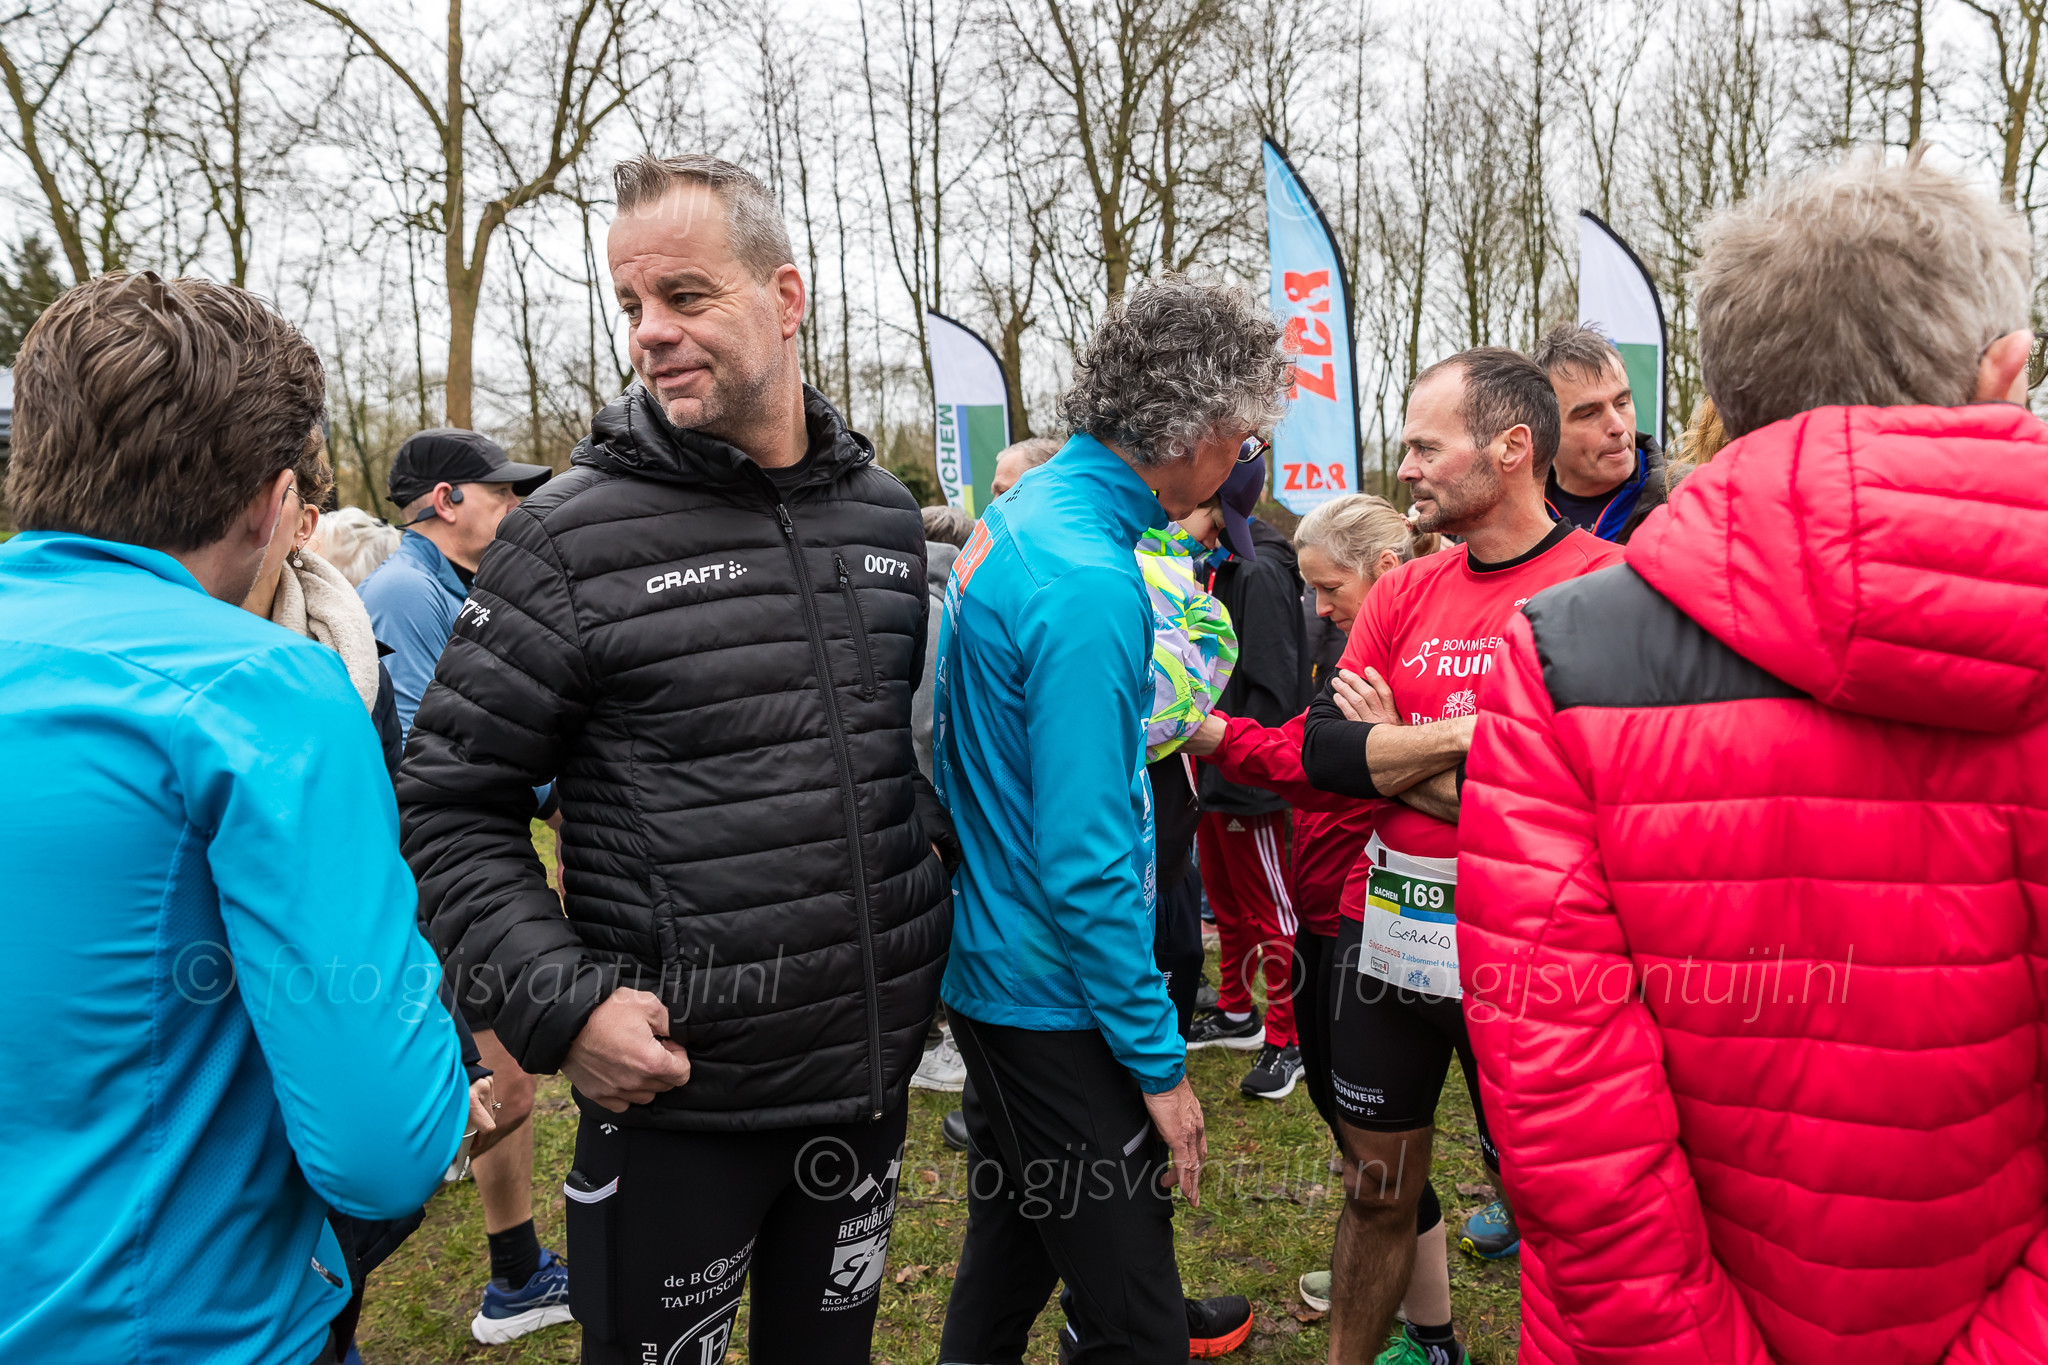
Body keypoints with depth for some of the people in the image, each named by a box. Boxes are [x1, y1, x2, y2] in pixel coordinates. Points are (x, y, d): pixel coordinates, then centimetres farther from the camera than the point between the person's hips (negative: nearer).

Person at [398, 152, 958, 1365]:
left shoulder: (885, 513, 3)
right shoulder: (575, 537, -12)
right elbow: (451, 805, -8)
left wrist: (938, 876, 6)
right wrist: (560, 1003, -17)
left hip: (874, 1073, 5)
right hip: (675, 1094, -4)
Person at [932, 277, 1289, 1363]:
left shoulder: (1015, 515, 5)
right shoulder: (1088, 587, -25)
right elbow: (1086, 866, -25)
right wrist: (1160, 1065, -17)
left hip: (990, 971, 10)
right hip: (1058, 1002, -10)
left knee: (1013, 1248, 27)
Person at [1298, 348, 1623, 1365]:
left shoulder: (1606, 583, -11)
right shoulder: (1404, 591, 6)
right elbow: (1321, 748, -5)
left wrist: (1393, 755, -14)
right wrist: (1469, 732, -17)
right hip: (1381, 933, 5)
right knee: (1376, 1193, 20)